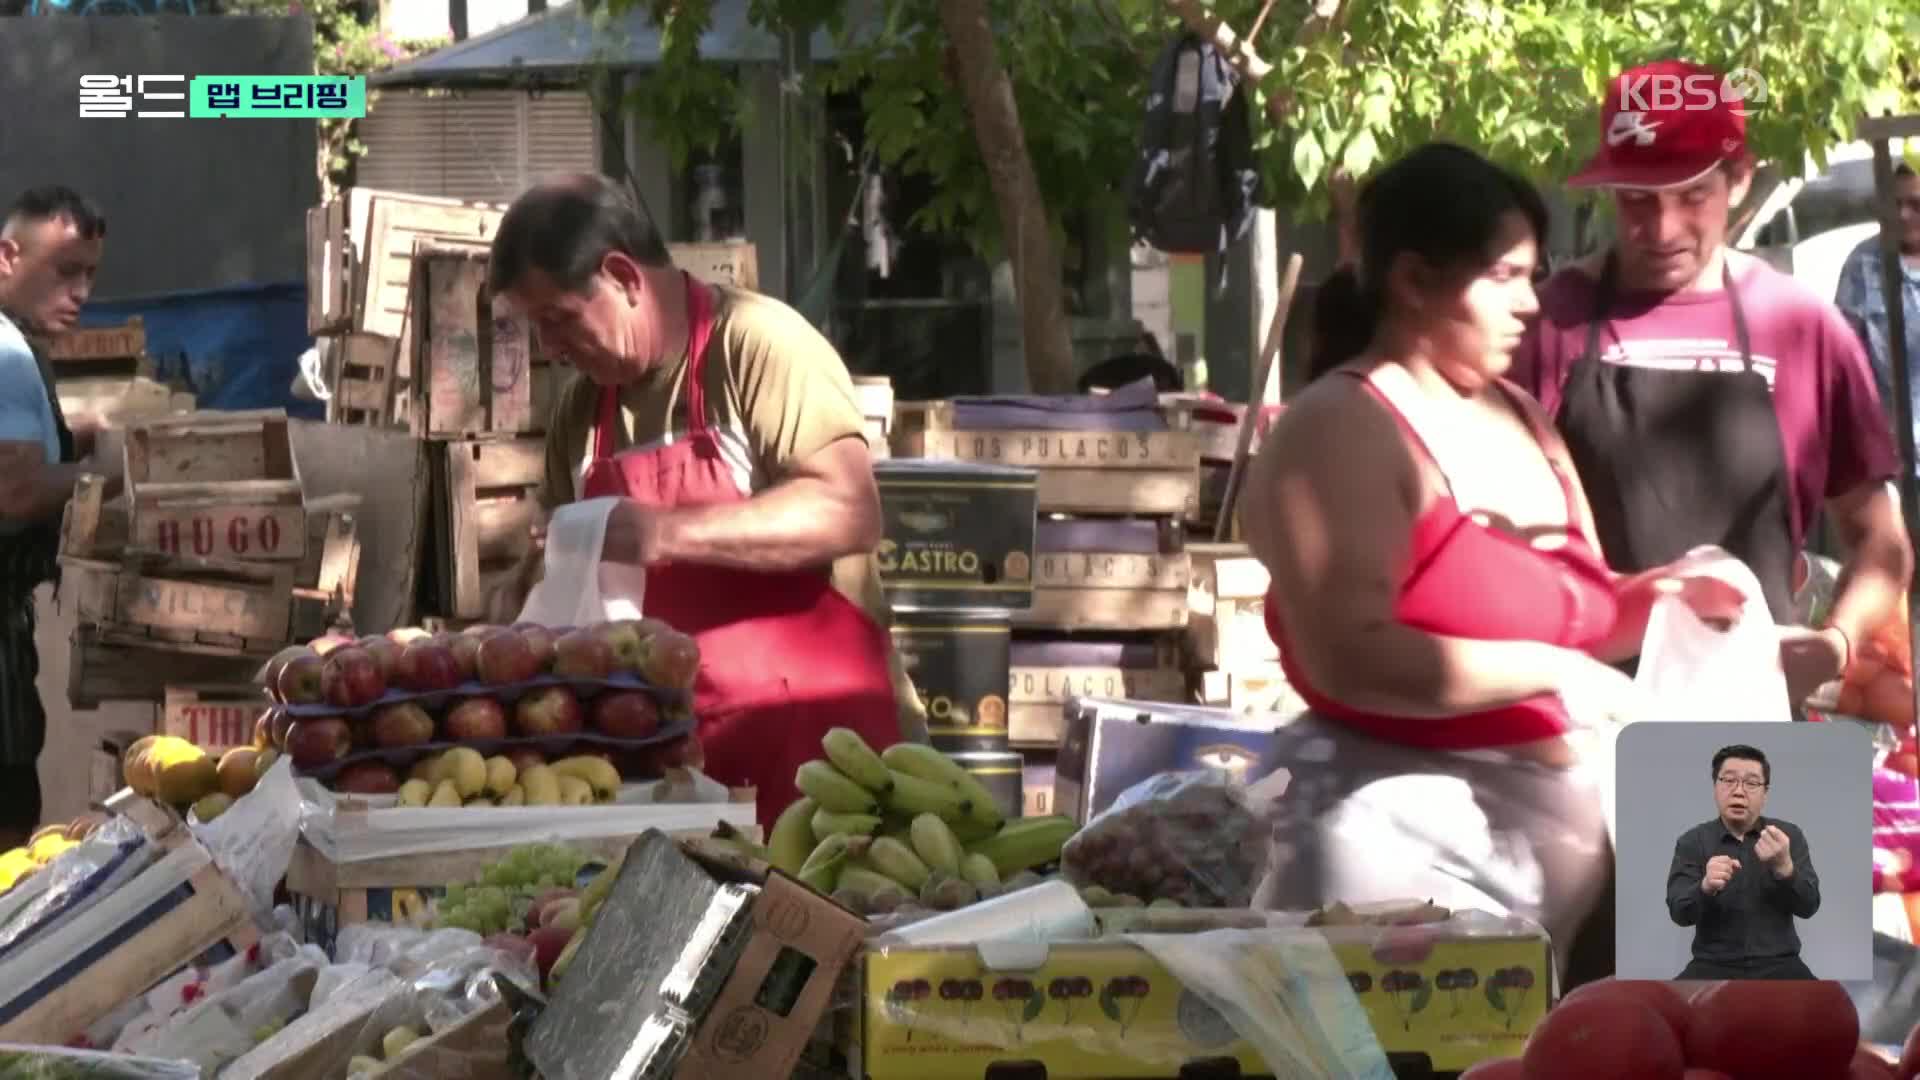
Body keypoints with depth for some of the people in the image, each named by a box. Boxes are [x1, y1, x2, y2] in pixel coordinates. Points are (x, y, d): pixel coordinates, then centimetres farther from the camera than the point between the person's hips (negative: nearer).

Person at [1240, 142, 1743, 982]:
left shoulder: (1520, 421, 15)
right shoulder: (1341, 429, -11)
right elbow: (1348, 659, -23)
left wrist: (1655, 600, 4)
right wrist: (1550, 673, -22)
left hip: (1556, 819, 8)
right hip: (1415, 828, -8)